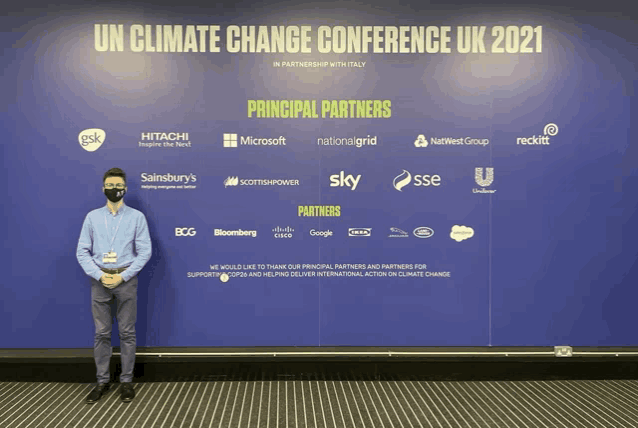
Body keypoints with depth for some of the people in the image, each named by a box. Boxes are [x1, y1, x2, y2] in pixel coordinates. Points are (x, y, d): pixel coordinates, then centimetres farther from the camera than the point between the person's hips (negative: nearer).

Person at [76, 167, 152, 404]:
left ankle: (126, 381, 16)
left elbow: (144, 252, -4)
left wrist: (123, 276, -12)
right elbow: (82, 252, 3)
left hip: (126, 279, -1)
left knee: (127, 332, 5)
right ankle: (102, 381, 21)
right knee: (101, 333, 9)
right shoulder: (92, 217, 5)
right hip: (100, 280, 2)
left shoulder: (136, 217, -1)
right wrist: (100, 276, -10)